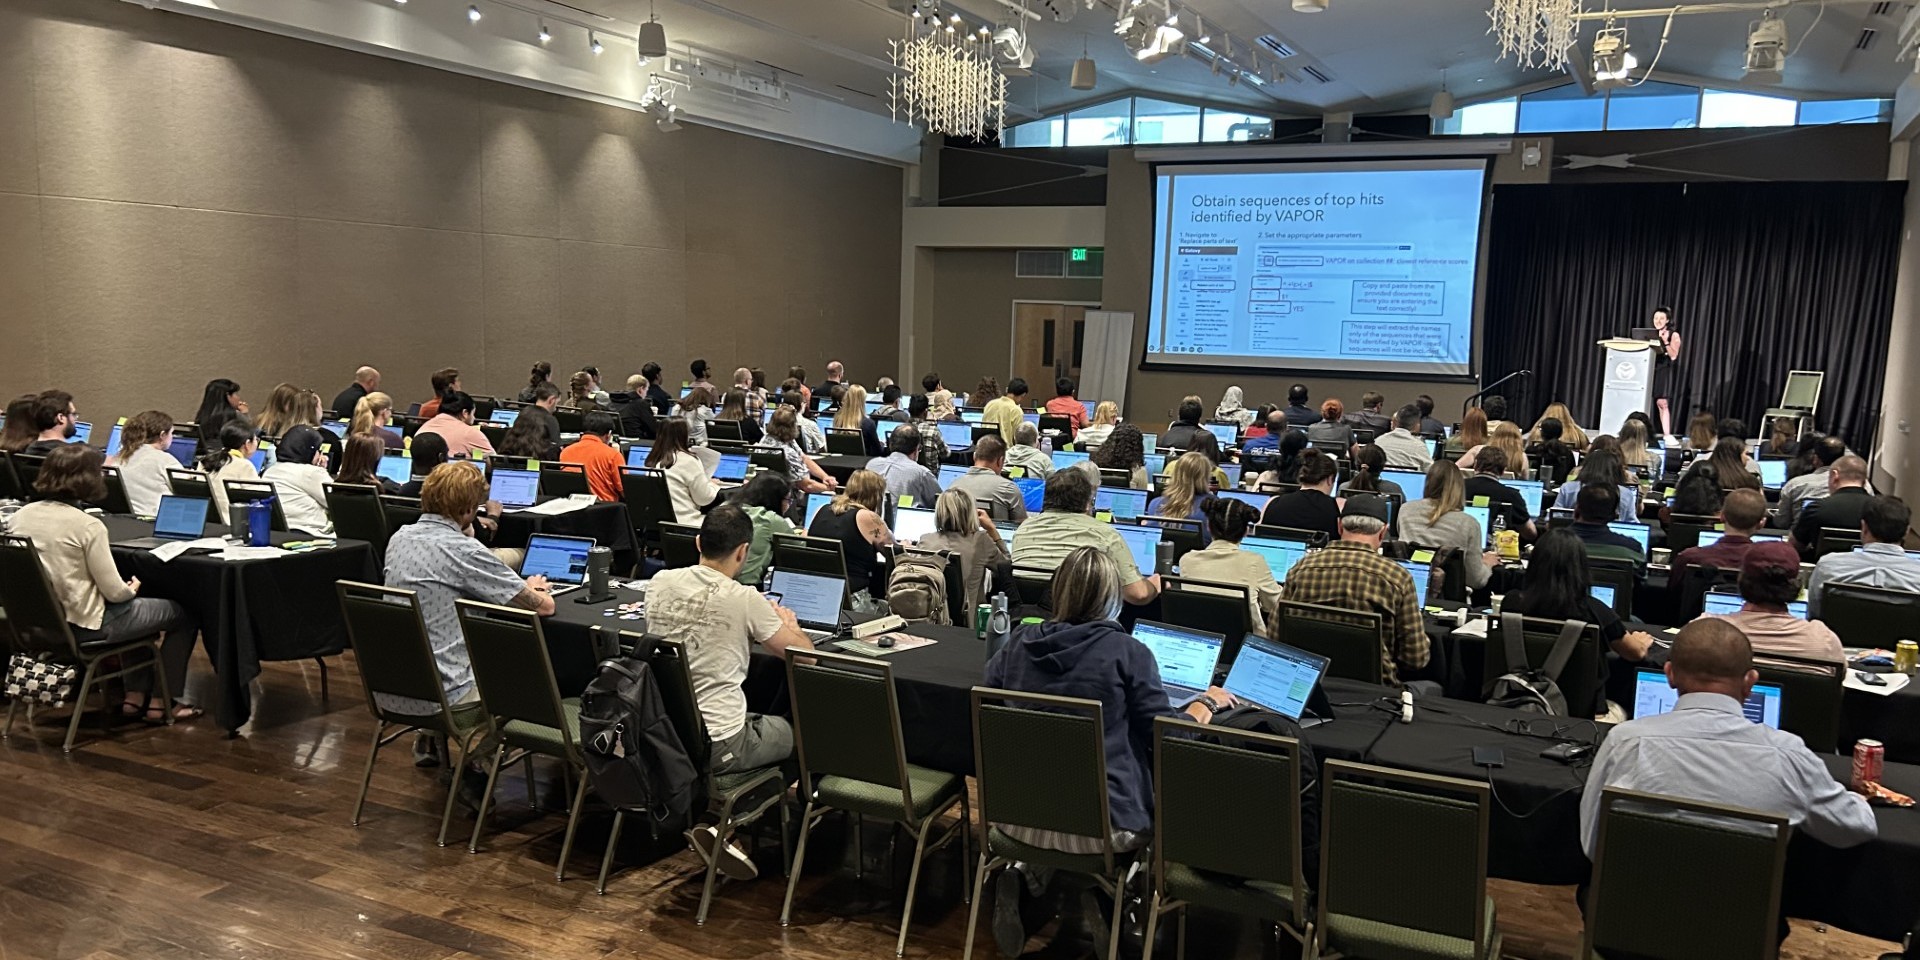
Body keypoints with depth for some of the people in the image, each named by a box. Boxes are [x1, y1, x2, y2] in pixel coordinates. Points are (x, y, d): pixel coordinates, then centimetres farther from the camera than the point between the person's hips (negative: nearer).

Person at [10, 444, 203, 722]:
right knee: (182, 613, 12)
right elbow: (114, 592, -18)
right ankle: (163, 703, 16)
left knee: (138, 606, 32)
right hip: (83, 626, -8)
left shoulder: (20, 516, -1)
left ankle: (135, 696, 30)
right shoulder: (87, 526, -22)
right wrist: (132, 588, 5)